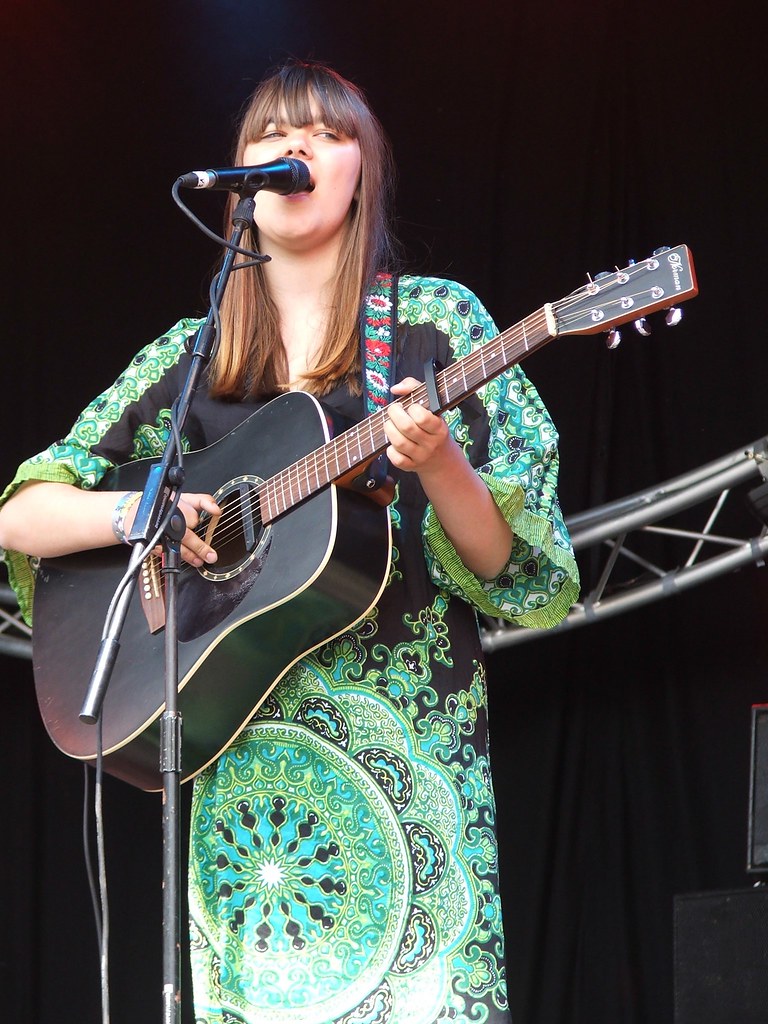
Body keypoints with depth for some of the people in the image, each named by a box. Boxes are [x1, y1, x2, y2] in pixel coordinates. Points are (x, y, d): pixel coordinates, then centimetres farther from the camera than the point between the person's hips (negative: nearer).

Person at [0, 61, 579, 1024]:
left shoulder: (435, 320, 4)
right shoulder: (191, 357, 11)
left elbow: (506, 565, 0)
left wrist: (438, 465, -20)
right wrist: (144, 511, -9)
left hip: (406, 735, -2)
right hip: (242, 750, 3)